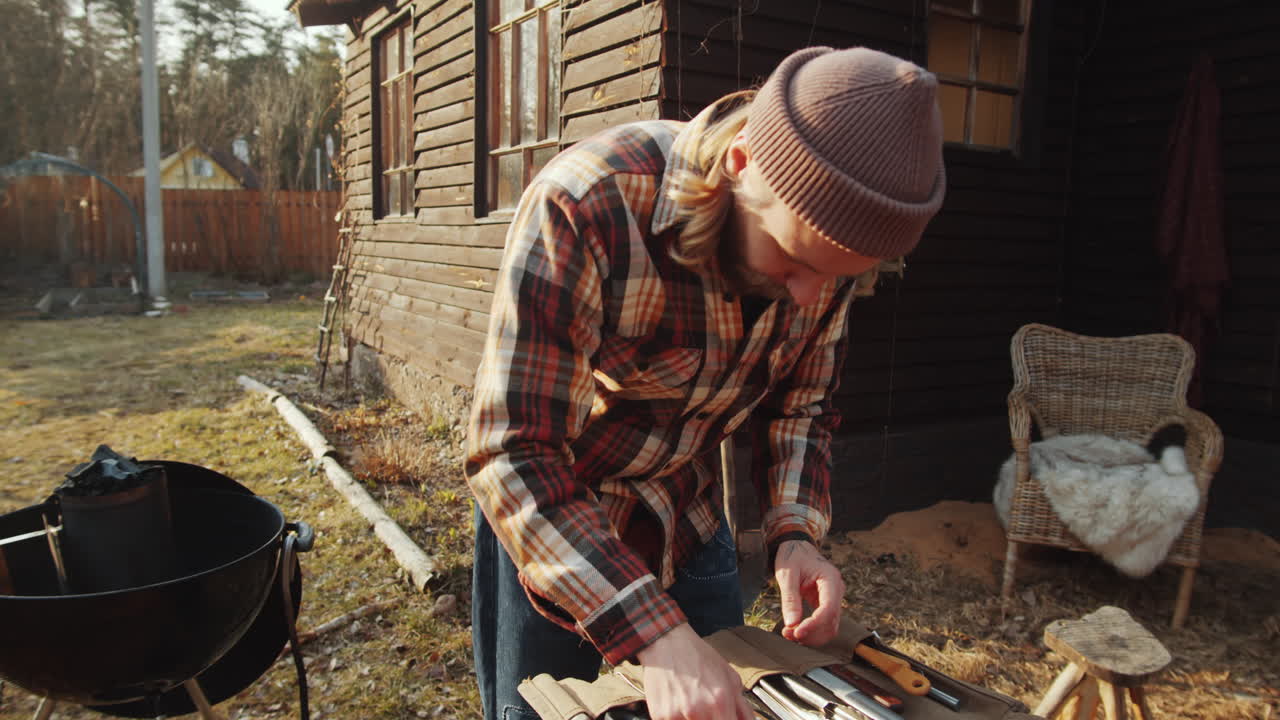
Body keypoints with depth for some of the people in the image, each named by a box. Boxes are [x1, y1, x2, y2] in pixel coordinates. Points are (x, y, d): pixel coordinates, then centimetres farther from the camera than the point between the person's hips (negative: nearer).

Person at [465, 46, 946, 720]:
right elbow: (513, 457, -35)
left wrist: (796, 534, -18)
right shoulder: (582, 206, -33)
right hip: (548, 529, -4)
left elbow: (801, 407, -1)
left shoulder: (825, 246, -15)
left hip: (689, 525, 5)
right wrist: (657, 635, -40)